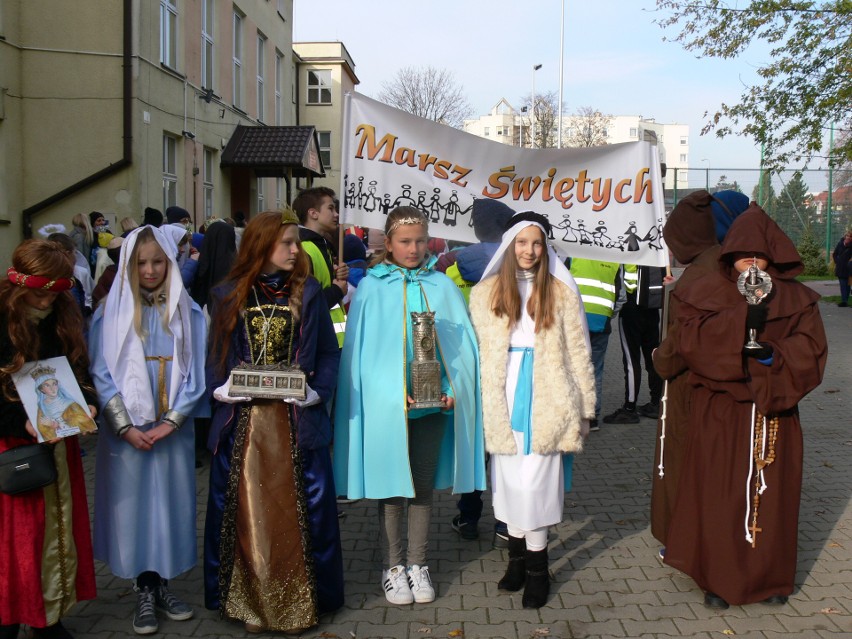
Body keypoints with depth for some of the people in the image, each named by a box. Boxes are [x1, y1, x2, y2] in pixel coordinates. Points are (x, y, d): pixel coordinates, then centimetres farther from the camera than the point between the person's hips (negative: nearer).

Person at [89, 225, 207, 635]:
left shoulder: (188, 312, 3)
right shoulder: (111, 312, -1)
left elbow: (195, 372, 1)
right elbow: (101, 373, -3)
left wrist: (171, 421, -10)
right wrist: (126, 426, -11)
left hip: (174, 428, 1)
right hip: (127, 430, -1)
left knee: (171, 502, 6)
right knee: (133, 503, 3)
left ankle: (162, 585, 21)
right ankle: (145, 591, 15)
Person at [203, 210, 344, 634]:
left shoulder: (308, 292, 5)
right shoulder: (228, 295, 6)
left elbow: (329, 352, 5)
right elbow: (215, 355, 9)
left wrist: (318, 391, -10)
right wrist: (219, 389, -9)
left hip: (297, 420, 0)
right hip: (241, 420, 1)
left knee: (301, 512, 4)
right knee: (241, 512, 7)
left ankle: (305, 599, 21)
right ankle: (242, 597, 24)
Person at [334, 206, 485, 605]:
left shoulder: (442, 286, 4)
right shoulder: (372, 287, -1)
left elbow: (462, 343, 3)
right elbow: (361, 347, -5)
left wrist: (453, 389, -10)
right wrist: (392, 392, -15)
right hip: (387, 404, -2)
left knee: (424, 486, 11)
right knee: (391, 486, 8)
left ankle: (417, 564, 25)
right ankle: (393, 566, 23)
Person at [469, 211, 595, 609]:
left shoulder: (562, 293, 2)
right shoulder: (486, 292, 6)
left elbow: (579, 353, 3)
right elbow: (480, 352, 5)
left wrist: (584, 408, 2)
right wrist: (484, 407, 2)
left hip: (547, 400, -2)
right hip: (504, 400, 2)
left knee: (534, 483, -3)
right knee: (510, 481, 9)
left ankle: (536, 569, 12)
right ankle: (518, 558, 26)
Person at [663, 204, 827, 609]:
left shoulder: (795, 297, 8)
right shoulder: (708, 292, 1)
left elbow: (811, 346, -1)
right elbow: (689, 337, -14)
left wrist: (774, 355, -20)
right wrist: (742, 320, -24)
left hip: (773, 412, 2)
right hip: (720, 413, -2)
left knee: (771, 494, 9)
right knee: (721, 495, 1)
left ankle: (770, 576, 26)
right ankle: (719, 579, 15)